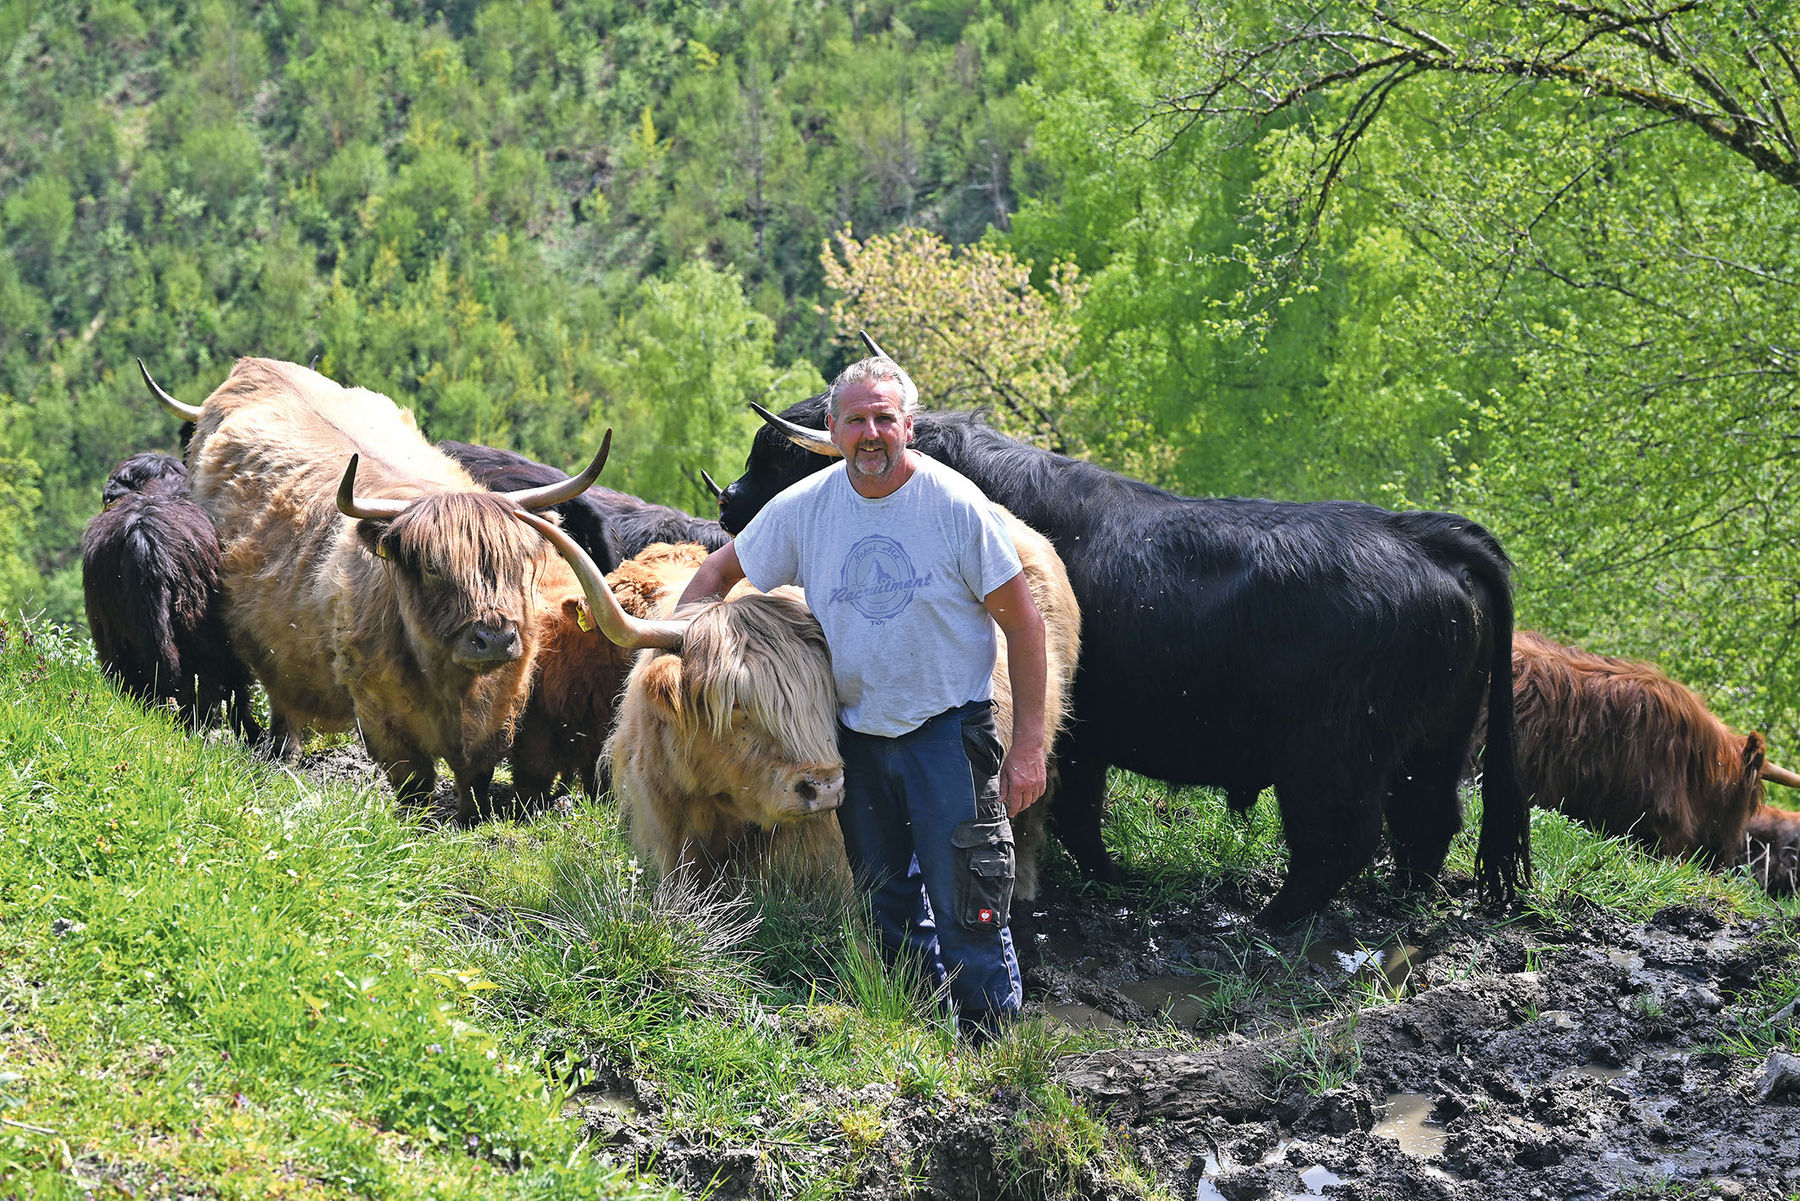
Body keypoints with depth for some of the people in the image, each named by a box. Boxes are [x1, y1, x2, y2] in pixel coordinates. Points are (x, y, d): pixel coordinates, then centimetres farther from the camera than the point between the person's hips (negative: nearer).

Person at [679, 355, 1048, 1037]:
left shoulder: (956, 505, -14)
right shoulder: (804, 508, -3)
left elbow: (1023, 622, -10)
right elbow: (719, 573, 12)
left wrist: (1029, 743, -13)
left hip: (946, 726, -4)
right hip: (856, 733, 4)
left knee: (966, 906, -7)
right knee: (887, 902, 14)